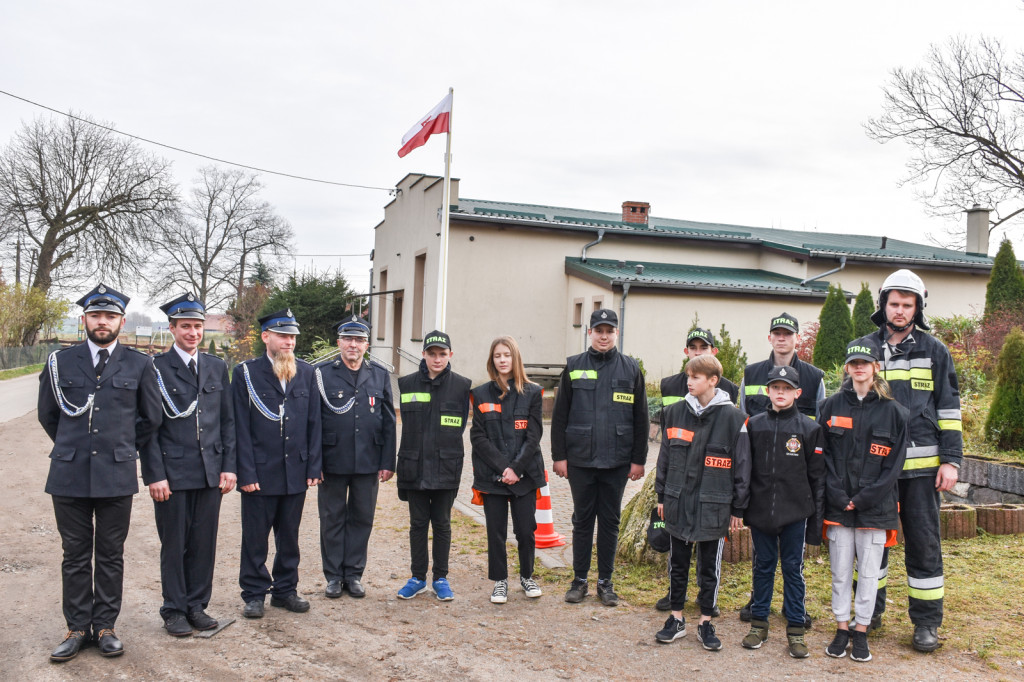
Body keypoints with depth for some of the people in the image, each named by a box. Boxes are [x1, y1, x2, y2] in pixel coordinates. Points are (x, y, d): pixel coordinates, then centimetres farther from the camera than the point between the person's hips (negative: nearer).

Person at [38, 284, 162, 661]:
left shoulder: (139, 365, 4)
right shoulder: (60, 362, 5)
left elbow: (151, 419, 11)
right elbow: (48, 415, 15)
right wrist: (73, 448, 15)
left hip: (117, 475, 0)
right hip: (70, 475, 1)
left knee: (111, 556, 7)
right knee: (76, 556, 7)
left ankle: (105, 626, 17)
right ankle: (77, 628, 18)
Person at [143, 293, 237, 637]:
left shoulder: (217, 367, 10)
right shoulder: (156, 368, -2)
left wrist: (229, 466, 5)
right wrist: (155, 474, -10)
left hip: (211, 472, 4)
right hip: (172, 471, -3)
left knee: (205, 542, 8)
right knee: (174, 544, 6)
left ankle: (197, 605, 23)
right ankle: (174, 610, 20)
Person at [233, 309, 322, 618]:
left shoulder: (306, 372, 6)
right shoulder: (246, 373, -4)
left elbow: (314, 423, 7)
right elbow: (241, 427, -6)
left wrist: (314, 466, 2)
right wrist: (246, 473, -10)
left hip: (296, 473, 3)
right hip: (260, 473, -3)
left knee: (289, 536, 13)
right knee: (255, 537, 6)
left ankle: (286, 590, 26)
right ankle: (254, 594, 20)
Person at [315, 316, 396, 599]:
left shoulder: (380, 376, 7)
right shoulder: (322, 373, 0)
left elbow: (388, 423, 7)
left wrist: (387, 462, 2)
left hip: (368, 462, 2)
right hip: (332, 461, -2)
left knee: (362, 518, 9)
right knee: (332, 519, 8)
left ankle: (354, 574, 22)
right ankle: (333, 575, 21)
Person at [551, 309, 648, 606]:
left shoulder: (631, 369, 4)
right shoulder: (574, 367, 3)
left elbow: (640, 419, 5)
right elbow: (560, 415, 3)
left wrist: (638, 459, 1)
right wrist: (559, 456, -2)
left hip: (617, 461, 0)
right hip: (580, 459, 0)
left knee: (610, 521, 9)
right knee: (582, 520, 9)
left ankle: (605, 582, 20)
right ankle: (579, 580, 20)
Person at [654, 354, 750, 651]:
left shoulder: (732, 417, -6)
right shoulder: (676, 413, 4)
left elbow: (742, 464, -3)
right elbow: (665, 457, 11)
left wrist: (738, 508, -2)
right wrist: (661, 495, 10)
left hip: (713, 506, -3)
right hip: (678, 503, 3)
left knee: (710, 566, 9)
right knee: (678, 562, 12)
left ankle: (706, 622, 22)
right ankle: (676, 618, 25)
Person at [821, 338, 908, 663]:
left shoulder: (893, 411, 0)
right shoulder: (832, 406, 4)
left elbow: (894, 464, -3)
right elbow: (823, 455, 2)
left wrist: (862, 499, -10)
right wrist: (838, 497, -8)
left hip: (874, 506, -1)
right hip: (838, 504, 1)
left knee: (869, 572, 6)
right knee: (840, 571, 8)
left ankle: (861, 631, 20)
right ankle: (842, 628, 21)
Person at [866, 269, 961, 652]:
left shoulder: (934, 351, 5)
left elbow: (949, 409, 4)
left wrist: (951, 460, -4)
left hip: (920, 465, -1)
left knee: (923, 543, 4)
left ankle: (926, 622, 15)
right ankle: (870, 610, 24)